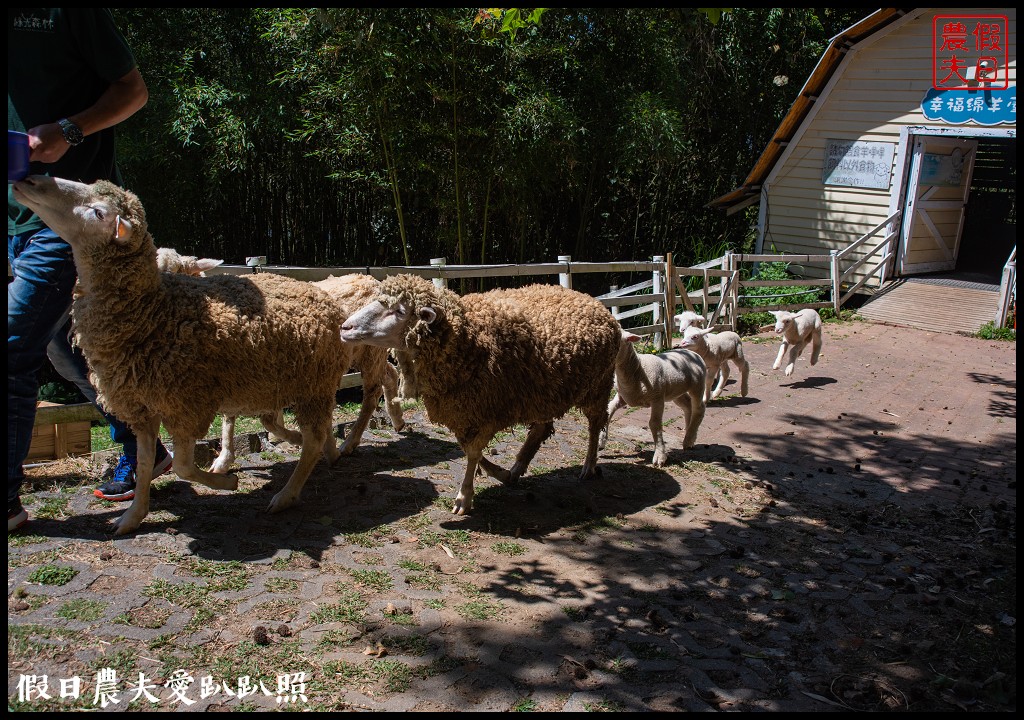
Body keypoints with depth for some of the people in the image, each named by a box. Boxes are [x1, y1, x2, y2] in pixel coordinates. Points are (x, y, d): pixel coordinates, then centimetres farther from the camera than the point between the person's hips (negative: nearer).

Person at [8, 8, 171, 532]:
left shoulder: (69, 12, -6)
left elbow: (133, 89, -4)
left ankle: (9, 501, 5)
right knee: (68, 352, 15)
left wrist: (69, 130, -19)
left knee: (14, 352, -8)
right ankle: (141, 453, 29)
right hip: (19, 220, 8)